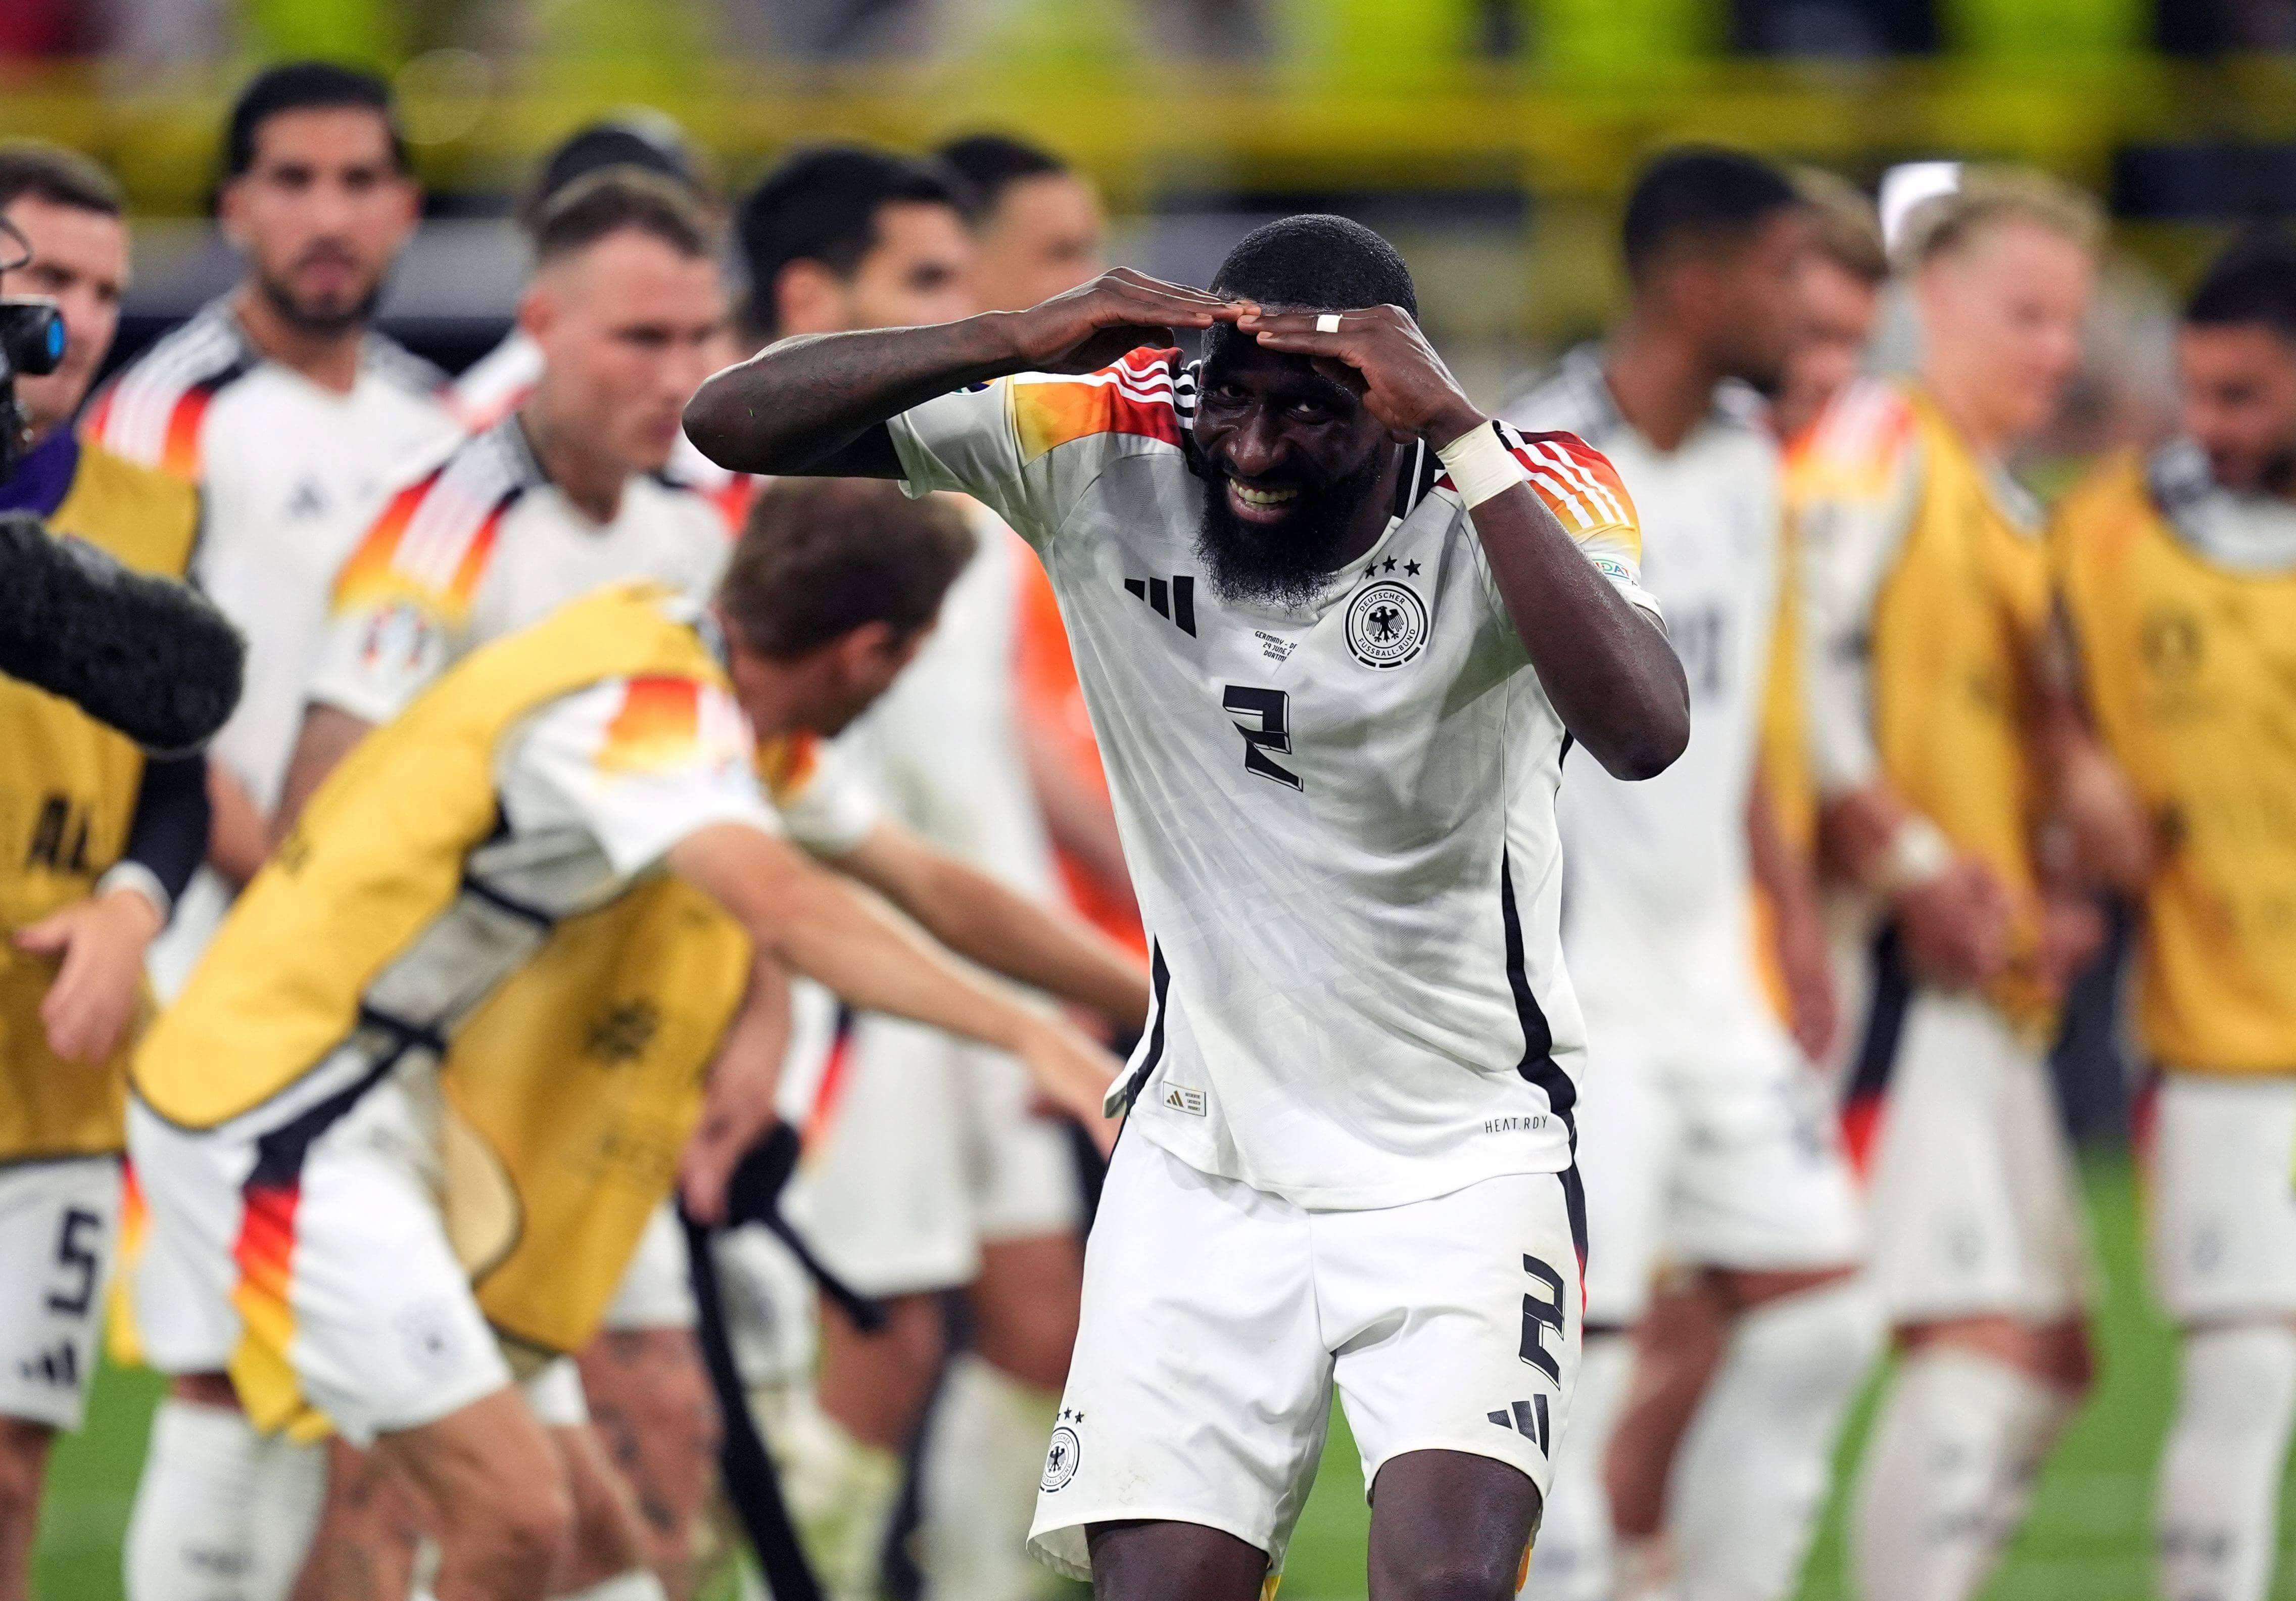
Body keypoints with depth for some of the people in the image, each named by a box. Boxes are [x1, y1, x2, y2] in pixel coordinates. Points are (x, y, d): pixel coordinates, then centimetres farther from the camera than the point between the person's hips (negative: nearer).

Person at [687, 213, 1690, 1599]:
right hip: (1205, 1165, 3)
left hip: (1465, 1163, -2)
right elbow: (734, 423, -11)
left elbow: (1643, 734, -37)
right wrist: (1016, 342, -26)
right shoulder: (1108, 450, -10)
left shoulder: (1527, 499, -17)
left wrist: (1457, 430, -38)